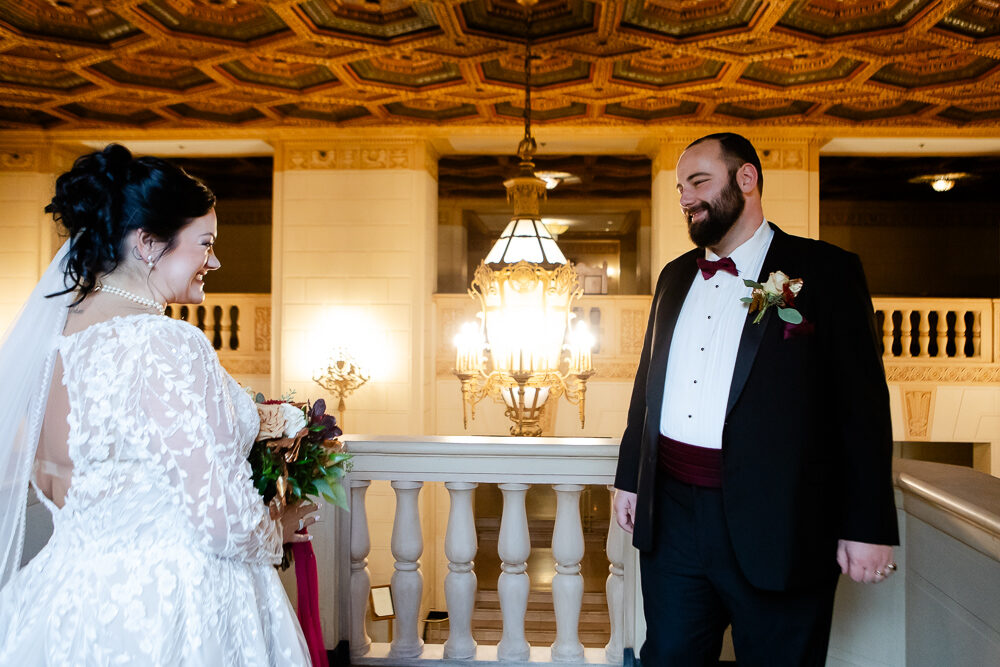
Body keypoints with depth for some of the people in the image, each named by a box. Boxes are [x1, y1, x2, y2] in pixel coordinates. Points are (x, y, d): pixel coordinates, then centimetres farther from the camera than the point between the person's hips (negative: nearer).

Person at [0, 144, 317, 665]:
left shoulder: (53, 333, 2)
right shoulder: (165, 344, -25)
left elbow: (52, 487, 13)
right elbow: (224, 521, -24)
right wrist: (278, 530, -4)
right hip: (169, 615, -8)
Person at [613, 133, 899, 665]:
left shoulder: (826, 272, -4)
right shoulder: (674, 277, 13)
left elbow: (863, 406, -7)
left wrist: (868, 527, -9)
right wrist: (629, 478, 16)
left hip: (775, 527, -4)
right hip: (672, 518, 5)